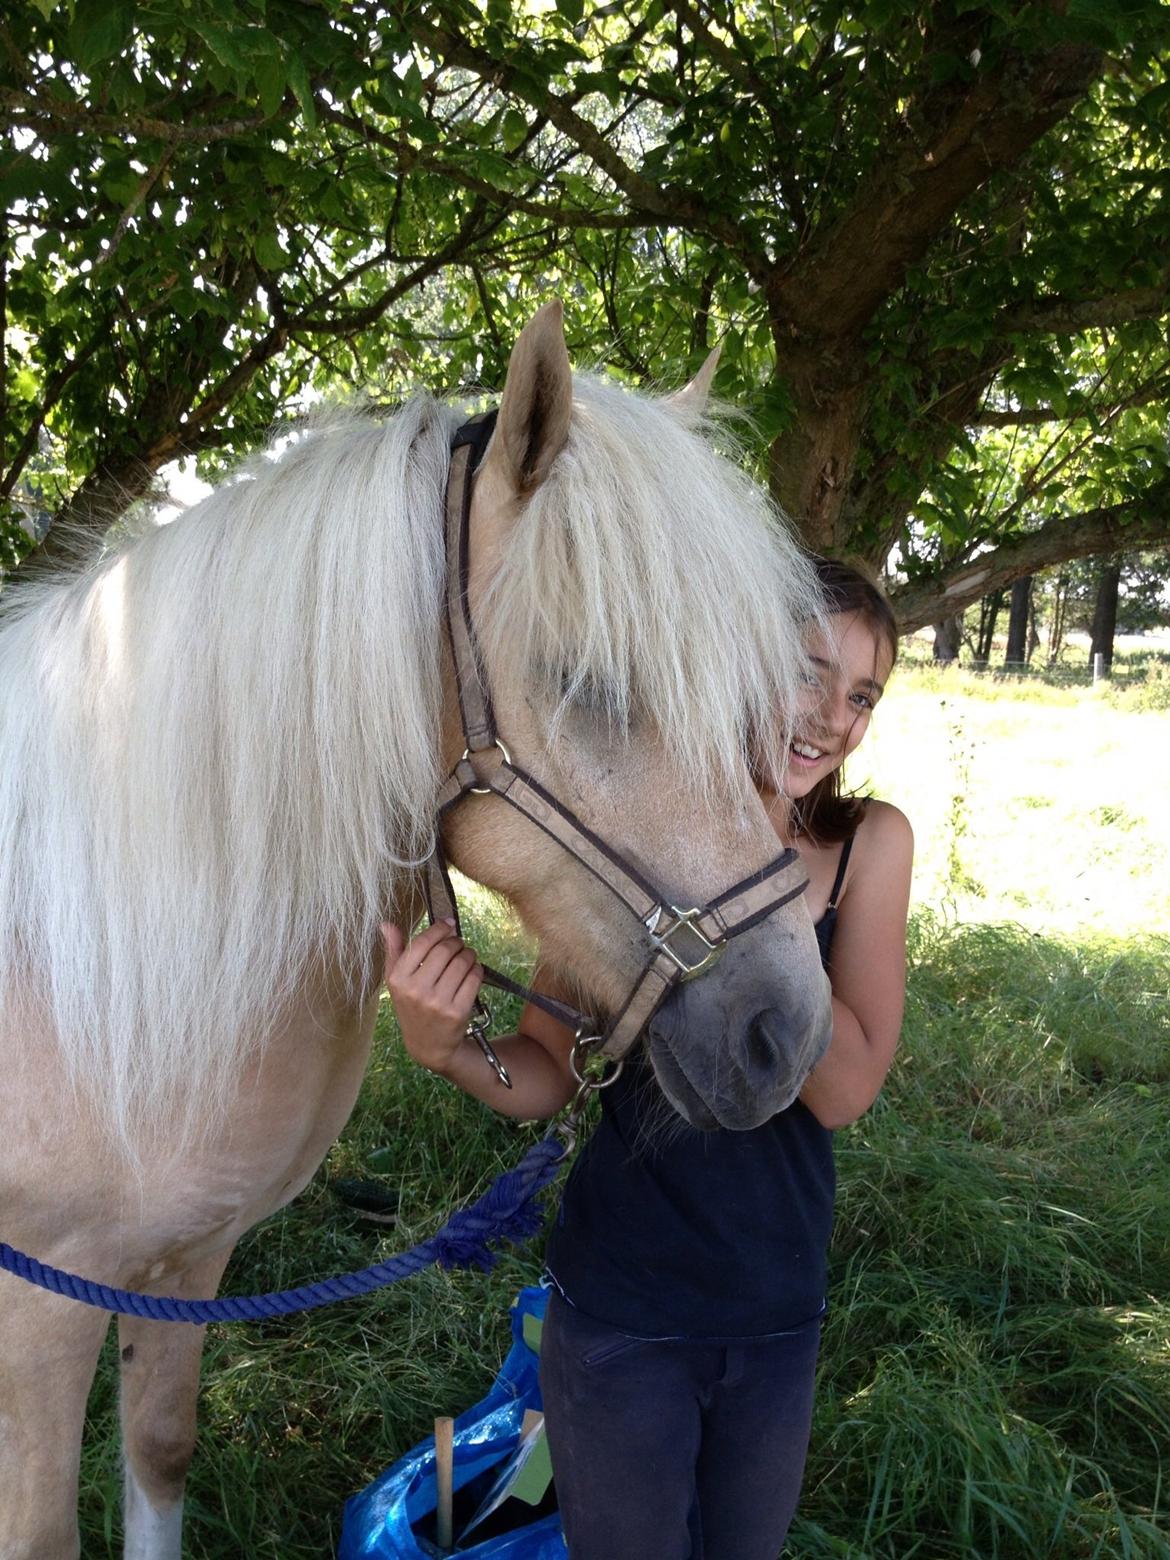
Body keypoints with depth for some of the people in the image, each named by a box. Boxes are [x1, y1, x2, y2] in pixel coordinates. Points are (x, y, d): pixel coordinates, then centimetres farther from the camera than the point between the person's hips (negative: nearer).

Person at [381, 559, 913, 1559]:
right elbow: (548, 1077, -10)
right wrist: (448, 1048, -31)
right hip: (620, 1315, -3)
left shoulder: (872, 845, -11)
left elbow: (846, 1089, -20)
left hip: (780, 1316, 3)